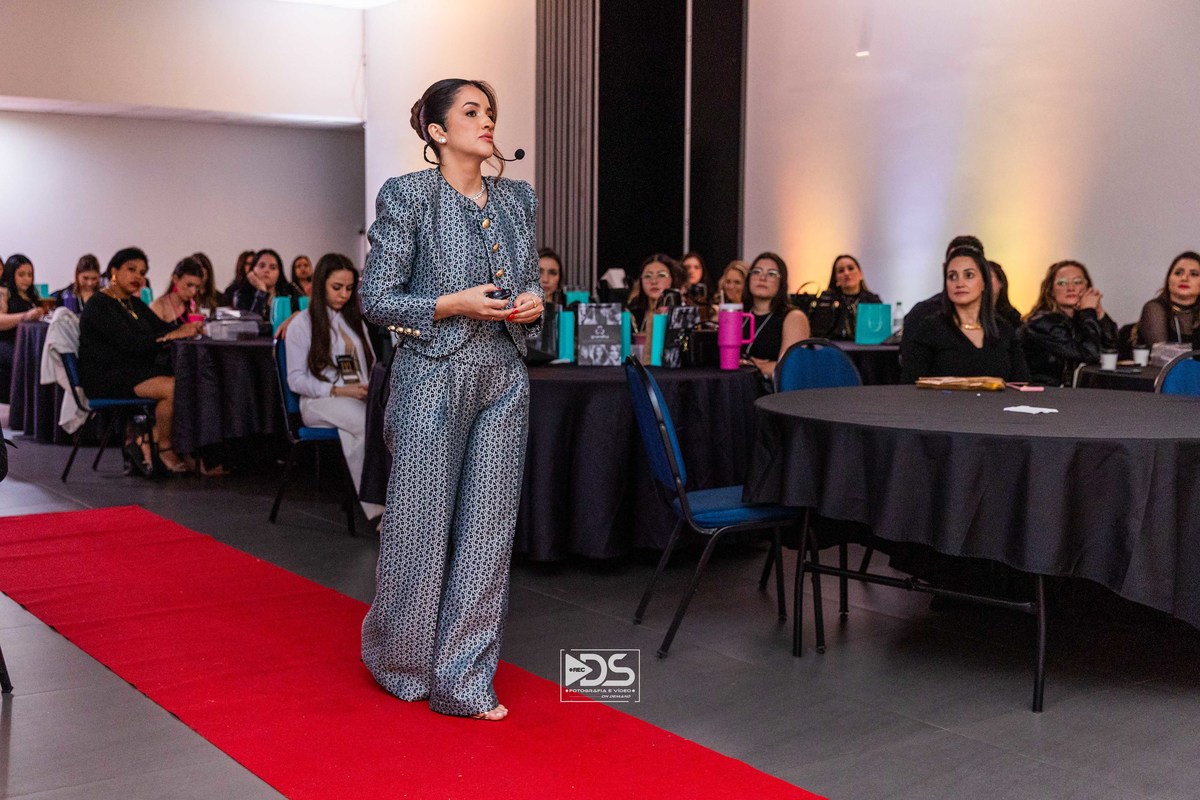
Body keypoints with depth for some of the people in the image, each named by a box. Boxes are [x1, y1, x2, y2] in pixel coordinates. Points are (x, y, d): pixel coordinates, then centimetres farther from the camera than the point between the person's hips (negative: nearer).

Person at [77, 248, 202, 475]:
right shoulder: (99, 306, -9)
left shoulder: (134, 303, 19)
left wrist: (186, 329, -12)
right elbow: (129, 343, -21)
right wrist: (174, 334, -25)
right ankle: (165, 449, -9)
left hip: (136, 371, 9)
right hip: (106, 377, -9)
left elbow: (162, 328, 11)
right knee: (173, 387, -29)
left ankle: (144, 440, -12)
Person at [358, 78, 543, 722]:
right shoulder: (407, 196, -5)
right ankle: (400, 661, 27)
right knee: (421, 522, 3)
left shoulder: (518, 198, 11)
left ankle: (463, 681, 14)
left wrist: (533, 302, -2)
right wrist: (455, 304, -17)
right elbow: (377, 299, -7)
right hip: (434, 377, -5)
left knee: (488, 527, 4)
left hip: (504, 379, 5)